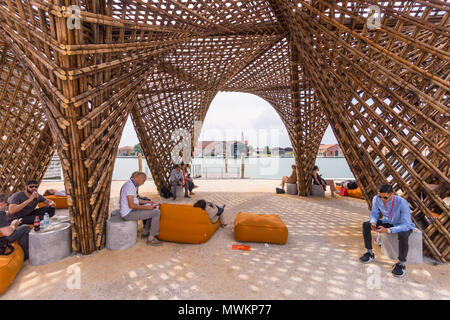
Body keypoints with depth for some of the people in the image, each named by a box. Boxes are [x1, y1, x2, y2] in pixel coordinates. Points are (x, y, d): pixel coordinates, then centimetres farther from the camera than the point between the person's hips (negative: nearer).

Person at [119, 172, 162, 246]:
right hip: (129, 214, -10)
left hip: (129, 210, 10)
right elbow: (131, 205, -27)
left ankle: (145, 232, 26)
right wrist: (146, 207, -19)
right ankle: (151, 239, -2)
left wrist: (147, 202, 13)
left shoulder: (131, 184, 10)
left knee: (153, 209, 21)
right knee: (156, 212, -12)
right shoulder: (130, 186, -22)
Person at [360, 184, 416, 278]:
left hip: (404, 225, -5)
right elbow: (374, 214, -8)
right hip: (388, 222, 5)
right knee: (366, 225, -14)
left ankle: (401, 264, -14)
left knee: (403, 236, -39)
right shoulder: (376, 199, -21)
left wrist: (388, 230, -48)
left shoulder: (402, 203, -33)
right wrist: (373, 222, -31)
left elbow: (405, 225, -34)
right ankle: (370, 253, 0)